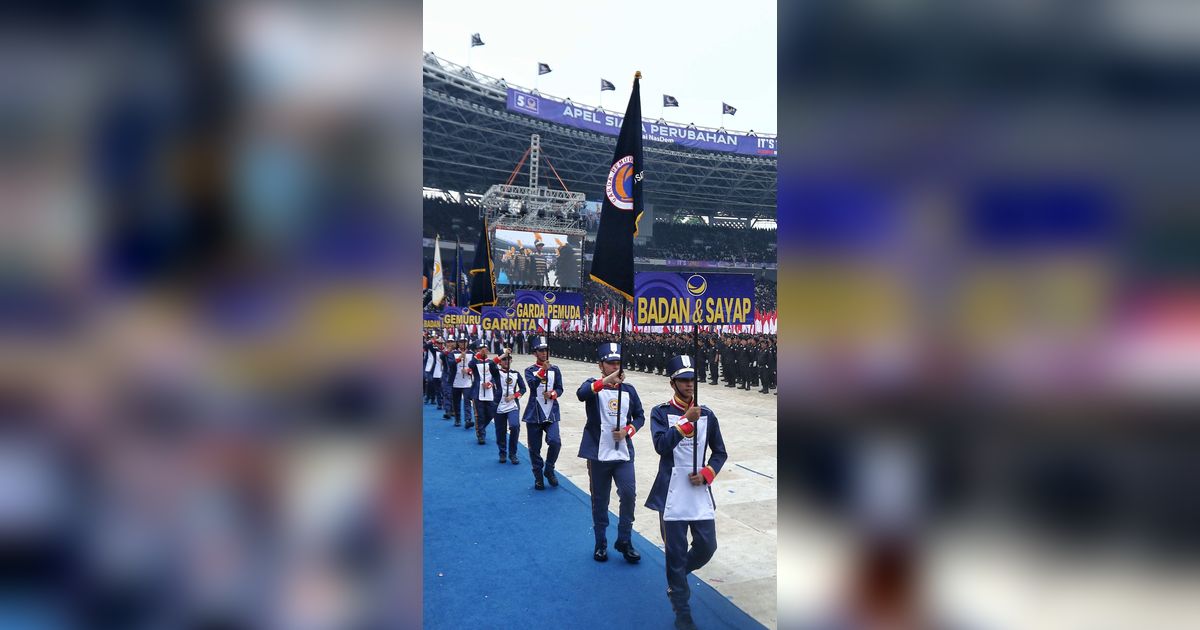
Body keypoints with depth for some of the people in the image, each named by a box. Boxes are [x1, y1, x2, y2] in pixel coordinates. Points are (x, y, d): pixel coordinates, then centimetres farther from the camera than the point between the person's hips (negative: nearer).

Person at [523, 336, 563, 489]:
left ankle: (549, 470, 6)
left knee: (555, 442, -18)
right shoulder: (530, 370, 2)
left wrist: (552, 394, -17)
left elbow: (559, 389, 3)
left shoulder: (555, 369, 7)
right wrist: (543, 370, -27)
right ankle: (538, 477, 21)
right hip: (534, 414, -1)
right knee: (534, 448, 5)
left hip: (551, 413, 1)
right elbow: (532, 384, -17)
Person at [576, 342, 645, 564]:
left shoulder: (628, 389, 7)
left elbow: (640, 416, 13)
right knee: (600, 500, 8)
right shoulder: (593, 385, -3)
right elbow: (581, 394, -27)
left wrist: (627, 430, -7)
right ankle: (601, 543, 25)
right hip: (598, 454, -2)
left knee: (629, 495, -7)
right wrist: (607, 380, -41)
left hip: (623, 453, 2)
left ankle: (624, 541, 11)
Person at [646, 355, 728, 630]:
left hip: (700, 492, 3)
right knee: (676, 553, 4)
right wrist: (687, 421, -25)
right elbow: (661, 445, -21)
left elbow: (720, 452, 12)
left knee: (707, 547, 5)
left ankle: (676, 576, 36)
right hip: (672, 494, -3)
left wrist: (707, 474, -5)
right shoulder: (661, 412, -5)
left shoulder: (707, 414, 5)